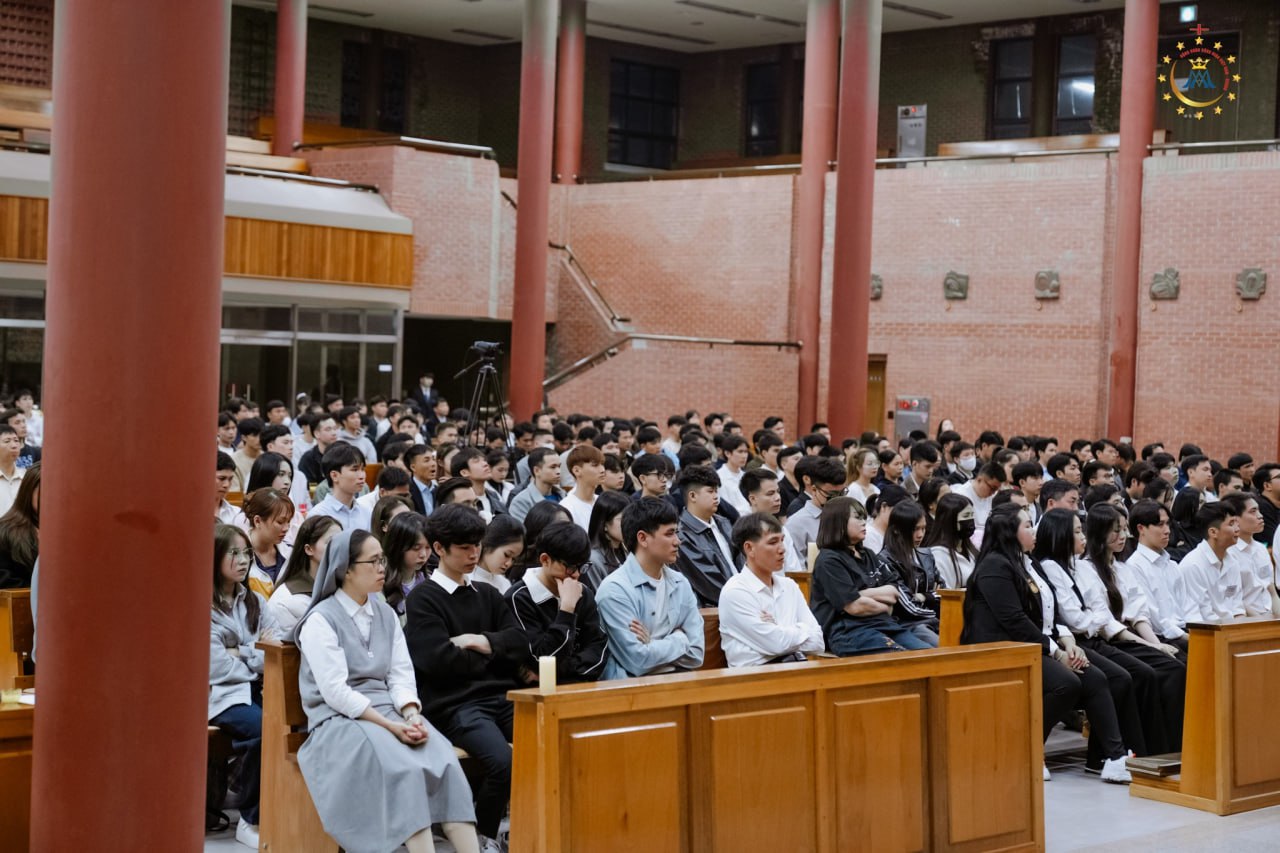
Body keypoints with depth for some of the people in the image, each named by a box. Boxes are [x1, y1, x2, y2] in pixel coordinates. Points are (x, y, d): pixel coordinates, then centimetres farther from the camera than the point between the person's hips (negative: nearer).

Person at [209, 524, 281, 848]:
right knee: (262, 728, -34)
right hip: (220, 694, -5)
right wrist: (259, 654, -1)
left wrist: (243, 653, -9)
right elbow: (219, 666, -11)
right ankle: (250, 821, -19)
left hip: (256, 688, 5)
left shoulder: (255, 601, 19)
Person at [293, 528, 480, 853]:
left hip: (390, 712, 5)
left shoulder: (386, 615, 16)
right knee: (404, 768, -33)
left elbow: (401, 675, 9)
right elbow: (336, 691, -14)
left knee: (444, 760, -24)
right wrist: (391, 726, -19)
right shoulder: (320, 620, -5)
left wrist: (411, 716, -12)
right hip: (339, 720, -5)